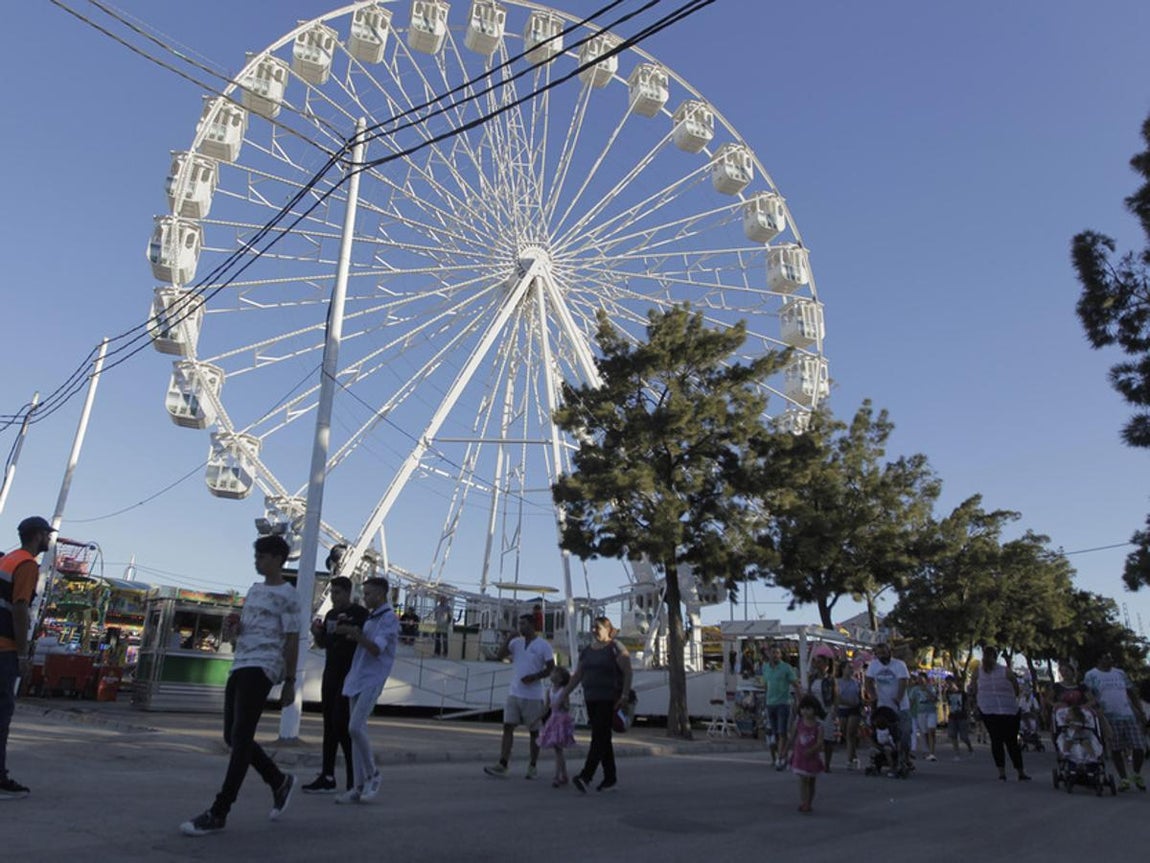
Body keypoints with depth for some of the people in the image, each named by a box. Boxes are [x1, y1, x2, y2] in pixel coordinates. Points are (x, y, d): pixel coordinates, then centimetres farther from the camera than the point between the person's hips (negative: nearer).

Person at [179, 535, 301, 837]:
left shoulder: (287, 594, -3)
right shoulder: (254, 589, 21)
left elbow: (292, 640, -5)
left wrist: (290, 682, -8)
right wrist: (231, 630, 7)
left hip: (262, 668, -9)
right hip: (240, 665, 9)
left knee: (241, 736, -10)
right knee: (233, 736, 9)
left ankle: (219, 812, -7)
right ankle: (280, 781, 24)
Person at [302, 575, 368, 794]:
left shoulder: (359, 613, -7)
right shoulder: (330, 614, 14)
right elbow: (322, 644, 20)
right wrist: (316, 632, -1)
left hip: (349, 675, -7)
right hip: (331, 675, 7)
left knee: (342, 725, -9)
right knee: (329, 725, 9)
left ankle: (355, 780, -1)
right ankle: (327, 777, 14)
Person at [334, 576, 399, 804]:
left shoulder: (389, 618, -8)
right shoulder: (370, 617, 19)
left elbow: (376, 649, -16)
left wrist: (355, 634, -25)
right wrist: (352, 634, 8)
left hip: (372, 680, -8)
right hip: (357, 678, 8)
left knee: (356, 728, -16)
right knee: (356, 730, 6)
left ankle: (373, 774, 2)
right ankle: (359, 786, 10)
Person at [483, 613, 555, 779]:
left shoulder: (543, 646, -6)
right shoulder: (516, 642, 8)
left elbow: (551, 668, -7)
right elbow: (500, 655, 0)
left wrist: (534, 677, -19)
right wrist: (508, 639, -12)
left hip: (533, 696, -4)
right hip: (514, 693, 4)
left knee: (534, 731, 6)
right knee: (508, 727, -2)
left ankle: (533, 767, 17)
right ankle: (502, 765, -1)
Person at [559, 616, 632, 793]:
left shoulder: (616, 648, -7)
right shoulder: (587, 651, 12)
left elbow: (628, 672, -14)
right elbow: (577, 675, 14)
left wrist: (625, 695, -24)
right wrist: (565, 694, 7)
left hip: (610, 700, -7)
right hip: (591, 699, 7)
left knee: (599, 737, -14)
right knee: (603, 738, 10)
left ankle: (585, 777, -21)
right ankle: (611, 777, 19)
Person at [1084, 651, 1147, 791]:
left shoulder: (1120, 673, 14)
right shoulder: (1091, 675, 1)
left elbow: (1132, 693, 16)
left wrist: (1140, 712, 10)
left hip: (1129, 715, 3)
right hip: (1109, 718, -3)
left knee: (1139, 747, -1)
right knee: (1116, 750, 3)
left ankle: (1137, 775, 24)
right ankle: (1123, 779, 15)